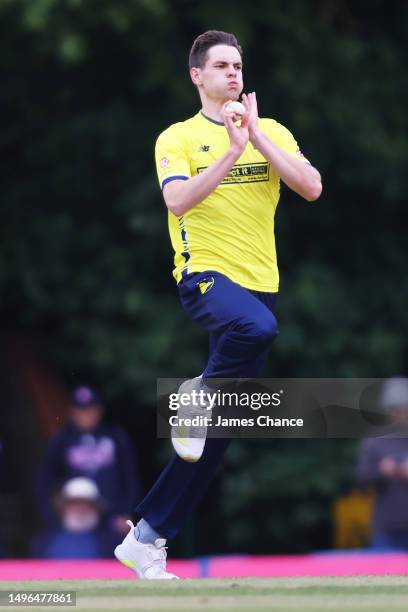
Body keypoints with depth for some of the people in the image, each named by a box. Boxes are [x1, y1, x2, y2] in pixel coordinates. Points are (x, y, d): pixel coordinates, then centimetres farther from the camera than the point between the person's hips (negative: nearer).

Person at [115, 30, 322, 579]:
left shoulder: (273, 132, 12)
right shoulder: (178, 138, 3)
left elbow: (311, 188, -4)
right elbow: (179, 200, -15)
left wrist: (258, 137, -10)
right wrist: (232, 151, -21)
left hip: (260, 281, 4)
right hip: (205, 273, -4)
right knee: (256, 327, -40)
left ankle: (147, 538, 8)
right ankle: (201, 394, -10)